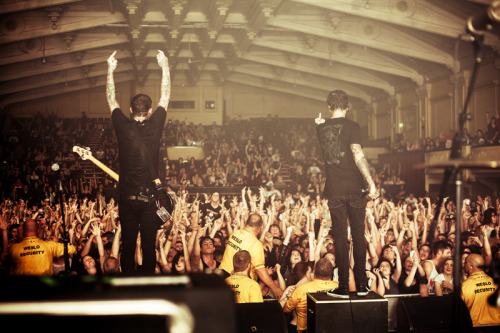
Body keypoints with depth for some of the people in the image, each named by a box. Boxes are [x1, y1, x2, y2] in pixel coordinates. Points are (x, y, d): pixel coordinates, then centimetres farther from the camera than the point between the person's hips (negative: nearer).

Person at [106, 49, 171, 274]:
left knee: (128, 246, 6)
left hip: (127, 198, 1)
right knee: (149, 246, 4)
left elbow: (111, 100, 11)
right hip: (150, 197, -1)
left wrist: (110, 70, 20)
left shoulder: (123, 127, -4)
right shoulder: (154, 127, -5)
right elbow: (165, 97, 8)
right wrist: (164, 66, 17)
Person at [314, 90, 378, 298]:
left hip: (334, 190, 2)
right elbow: (358, 155, -18)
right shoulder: (351, 126, -7)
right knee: (358, 236, 8)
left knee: (340, 238, 5)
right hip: (354, 188, -2)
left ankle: (343, 287, 5)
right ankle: (362, 285, 11)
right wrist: (371, 182, -19)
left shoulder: (321, 128, 6)